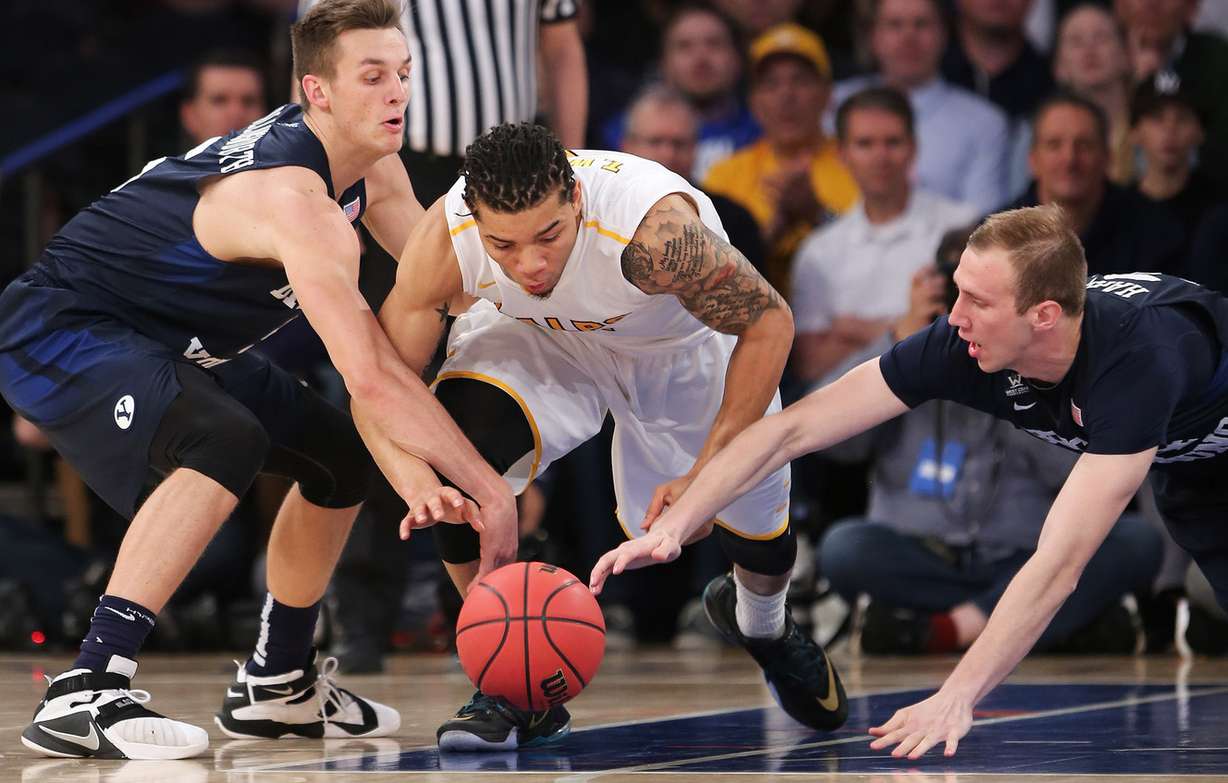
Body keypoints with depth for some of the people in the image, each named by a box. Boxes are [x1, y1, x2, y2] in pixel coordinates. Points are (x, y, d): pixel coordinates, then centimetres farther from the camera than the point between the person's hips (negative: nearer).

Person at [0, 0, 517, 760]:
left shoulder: (372, 165, -3)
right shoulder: (294, 200, -32)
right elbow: (372, 374, -38)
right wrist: (487, 488, -35)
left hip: (163, 341, 10)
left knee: (342, 456, 14)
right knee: (224, 440, -36)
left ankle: (278, 684, 27)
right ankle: (85, 693, -36)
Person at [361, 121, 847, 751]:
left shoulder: (656, 229, -44)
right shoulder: (445, 239, -36)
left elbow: (769, 323, -29)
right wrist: (418, 481, -47)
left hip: (682, 339, -1)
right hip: (541, 336, 1)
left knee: (755, 524, 9)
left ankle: (761, 624, 51)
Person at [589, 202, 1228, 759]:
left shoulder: (1136, 360, -47)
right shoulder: (961, 343, -31)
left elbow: (1059, 562, -50)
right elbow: (790, 430, -28)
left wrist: (956, 698, -53)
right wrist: (671, 527, -37)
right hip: (1177, 465, 4)